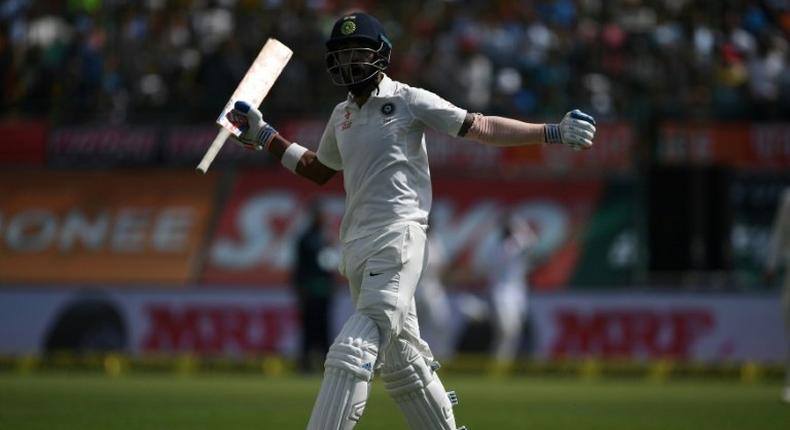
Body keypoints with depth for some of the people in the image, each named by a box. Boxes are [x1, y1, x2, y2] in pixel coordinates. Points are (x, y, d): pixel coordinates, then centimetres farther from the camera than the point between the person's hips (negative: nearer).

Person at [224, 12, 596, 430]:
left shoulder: (409, 102, -2)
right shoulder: (342, 116, 18)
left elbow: (482, 127, -4)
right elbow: (319, 170, 35)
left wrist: (552, 132, -13)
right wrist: (264, 136, 31)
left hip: (398, 238, -7)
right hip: (356, 246, 7)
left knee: (352, 352, -19)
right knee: (400, 361, 10)